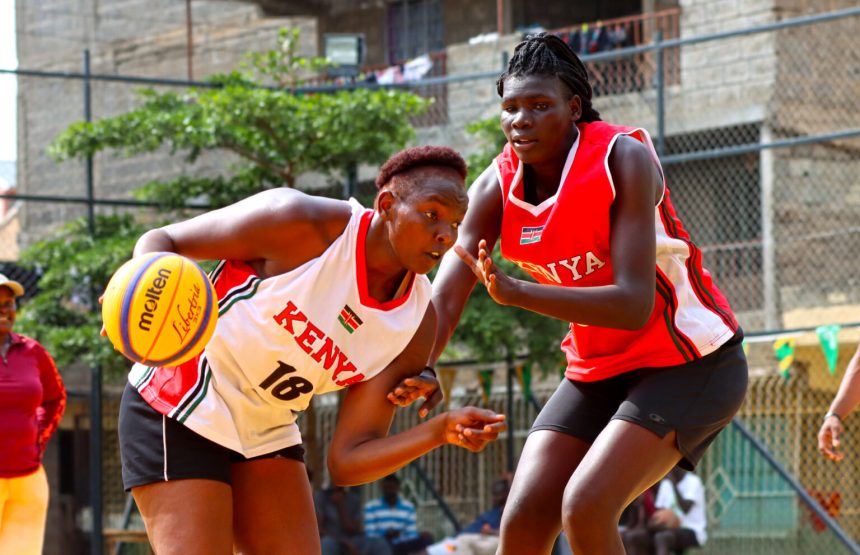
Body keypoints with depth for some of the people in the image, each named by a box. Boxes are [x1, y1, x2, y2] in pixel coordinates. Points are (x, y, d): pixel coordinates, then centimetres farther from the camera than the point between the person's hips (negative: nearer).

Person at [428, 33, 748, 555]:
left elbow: (634, 305, -31)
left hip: (689, 363, -6)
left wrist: (515, 292, -42)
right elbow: (443, 300, -15)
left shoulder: (623, 159, -22)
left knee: (585, 507, -25)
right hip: (598, 370, 6)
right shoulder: (496, 188, -7)